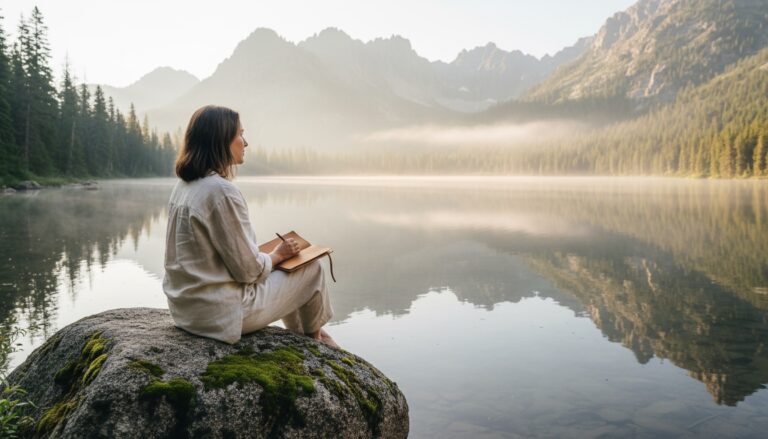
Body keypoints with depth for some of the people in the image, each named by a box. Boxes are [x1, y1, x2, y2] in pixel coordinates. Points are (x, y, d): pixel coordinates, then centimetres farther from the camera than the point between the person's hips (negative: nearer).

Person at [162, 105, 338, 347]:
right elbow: (248, 270, -20)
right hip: (220, 314, -9)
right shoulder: (222, 191, -24)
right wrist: (278, 254, -1)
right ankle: (313, 337, 34)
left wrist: (272, 253, 12)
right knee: (312, 268, 7)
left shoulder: (184, 186, 5)